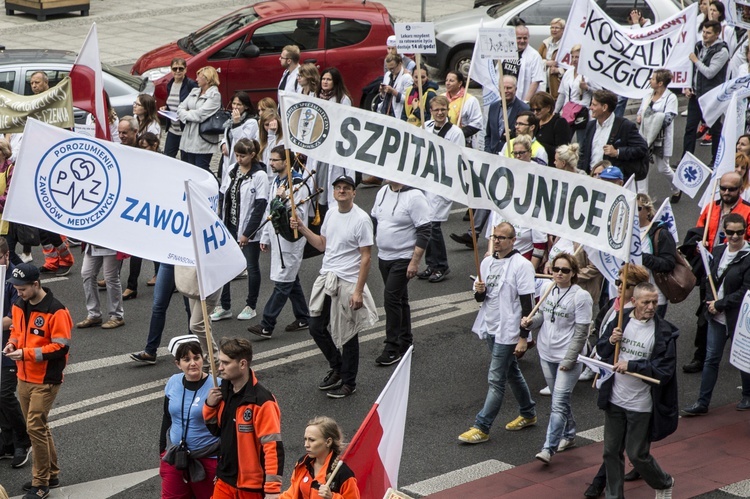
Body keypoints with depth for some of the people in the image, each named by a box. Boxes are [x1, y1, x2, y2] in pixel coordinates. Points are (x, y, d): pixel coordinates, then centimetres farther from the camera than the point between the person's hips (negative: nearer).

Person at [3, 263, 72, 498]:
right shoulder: (19, 305, 5)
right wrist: (12, 344, -3)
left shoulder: (56, 311, -19)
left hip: (45, 381, -8)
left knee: (35, 428, -8)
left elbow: (61, 347, -20)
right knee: (39, 426, 16)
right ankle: (51, 475, 29)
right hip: (24, 378, 8)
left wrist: (26, 353, -25)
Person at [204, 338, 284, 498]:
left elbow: (274, 447, -23)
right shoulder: (224, 391, 3)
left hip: (253, 486, -7)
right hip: (225, 480, 7)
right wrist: (210, 406, -4)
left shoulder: (261, 401, -21)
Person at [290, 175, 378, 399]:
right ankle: (337, 368, 33)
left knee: (348, 335, 4)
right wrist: (302, 229, 5)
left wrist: (358, 291, -18)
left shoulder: (361, 219, -15)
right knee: (316, 328, 12)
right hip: (326, 279, 7)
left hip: (348, 284, -7)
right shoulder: (331, 213, 8)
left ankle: (348, 383, 18)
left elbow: (365, 258, -15)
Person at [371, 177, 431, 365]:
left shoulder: (414, 197, -17)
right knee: (399, 299, 16)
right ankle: (405, 341, 27)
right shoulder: (382, 193, 6)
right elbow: (373, 220, 19)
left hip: (404, 259, -8)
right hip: (384, 257, 8)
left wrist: (415, 262, -20)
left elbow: (424, 230, -18)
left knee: (391, 298, -12)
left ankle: (392, 348, -4)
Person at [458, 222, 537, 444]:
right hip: (490, 328, 8)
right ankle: (528, 414, 36)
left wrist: (523, 337, -18)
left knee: (496, 379, -6)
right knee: (511, 372, 20)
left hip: (508, 332, -8)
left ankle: (482, 428, -4)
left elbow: (527, 304, -15)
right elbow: (480, 298, 16)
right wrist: (479, 291, -9)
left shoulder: (521, 265, -13)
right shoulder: (487, 262, 8)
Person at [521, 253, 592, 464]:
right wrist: (531, 321, -6)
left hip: (568, 358, -7)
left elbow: (581, 332, -14)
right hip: (546, 354, 7)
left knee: (559, 404, -10)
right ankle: (569, 435, 38)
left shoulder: (581, 297, -15)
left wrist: (569, 360, -15)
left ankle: (549, 448, -10)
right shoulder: (548, 289, 3)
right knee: (560, 400, 20)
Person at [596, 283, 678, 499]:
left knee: (637, 455, 6)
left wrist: (631, 365, -23)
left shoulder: (664, 332, -14)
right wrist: (610, 341, -12)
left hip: (641, 406, -4)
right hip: (615, 400, 4)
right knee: (612, 452, 12)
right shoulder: (620, 321, -1)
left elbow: (664, 370, -17)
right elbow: (600, 351, 10)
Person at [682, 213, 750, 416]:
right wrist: (710, 301, -4)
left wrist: (720, 304, -16)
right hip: (716, 315, 5)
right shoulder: (718, 250, 4)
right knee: (711, 359, 7)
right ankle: (702, 403, 11)